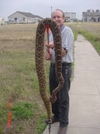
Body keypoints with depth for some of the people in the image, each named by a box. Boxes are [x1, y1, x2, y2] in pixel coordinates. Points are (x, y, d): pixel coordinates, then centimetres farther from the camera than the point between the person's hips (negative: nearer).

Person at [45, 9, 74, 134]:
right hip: (53, 66, 8)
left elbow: (63, 53, -23)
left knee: (63, 97, 0)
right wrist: (48, 54, -3)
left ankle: (64, 123, 15)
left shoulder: (67, 31, -15)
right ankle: (56, 115, 38)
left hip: (64, 67, -8)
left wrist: (54, 45, -42)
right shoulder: (52, 32, 10)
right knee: (53, 94, 19)